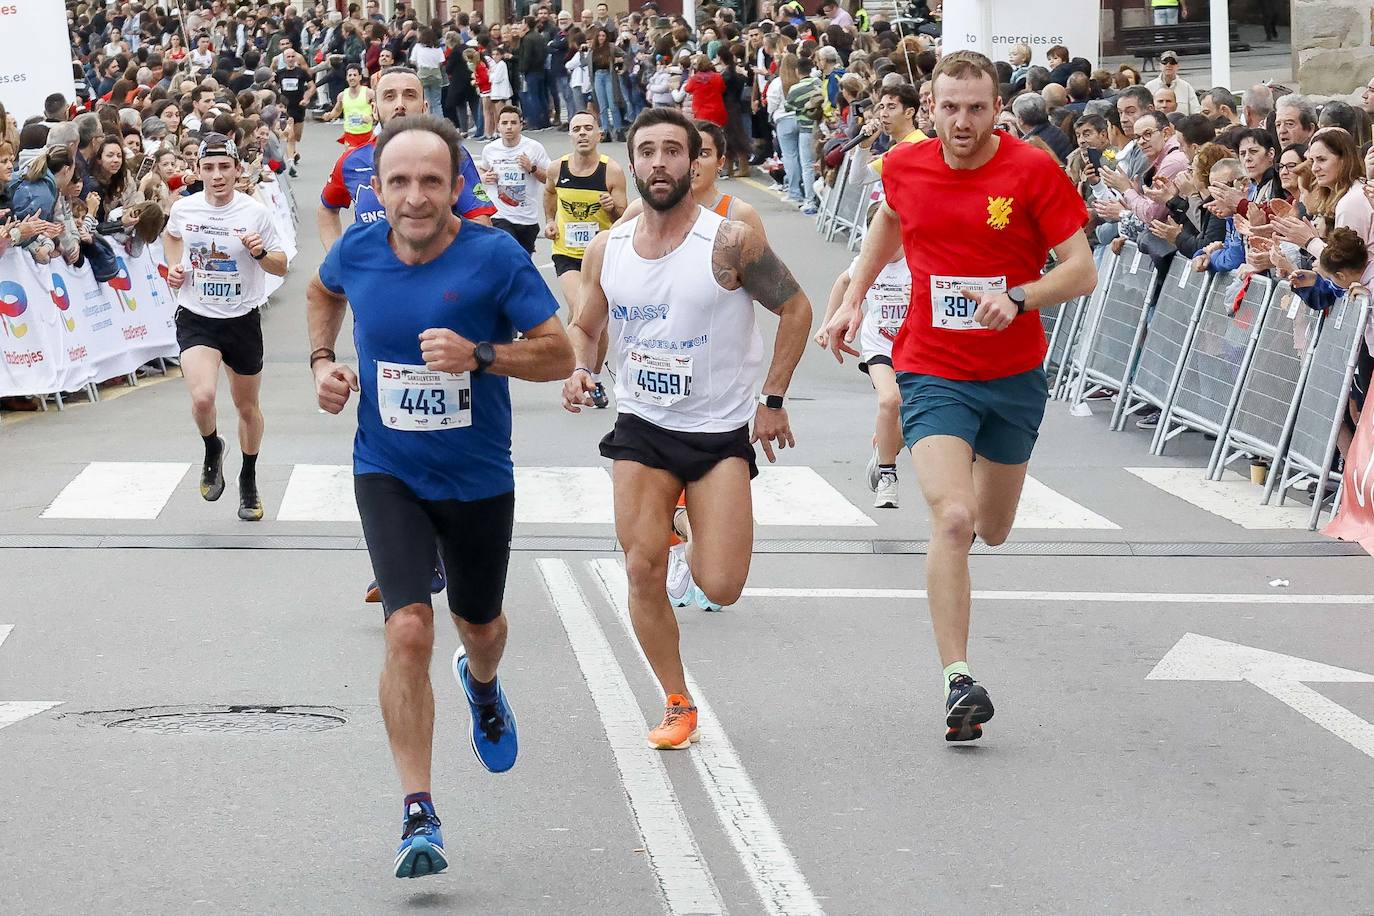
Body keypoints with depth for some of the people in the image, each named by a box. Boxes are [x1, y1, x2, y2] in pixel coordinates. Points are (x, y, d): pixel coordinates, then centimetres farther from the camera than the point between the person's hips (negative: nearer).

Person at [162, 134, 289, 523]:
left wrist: (261, 253, -23)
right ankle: (212, 450, 9)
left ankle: (248, 480, 38)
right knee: (202, 397, -24)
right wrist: (174, 267, 3)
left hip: (242, 319, 1)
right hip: (196, 319, 0)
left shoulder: (255, 213, -11)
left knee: (247, 407, 15)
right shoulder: (183, 208, -5)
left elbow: (281, 267, -2)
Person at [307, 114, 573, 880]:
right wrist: (323, 359, 1)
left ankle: (482, 684, 61)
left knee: (480, 625, 21)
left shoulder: (495, 257, -17)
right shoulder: (359, 250, -8)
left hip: (479, 479, 0)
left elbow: (559, 355, -13)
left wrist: (479, 354, -28)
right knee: (408, 629, -18)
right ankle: (420, 816, -12)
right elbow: (324, 291, 17)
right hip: (388, 475, 0)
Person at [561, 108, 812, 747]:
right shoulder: (607, 249, -1)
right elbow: (585, 327, 14)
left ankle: (691, 558, 28)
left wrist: (773, 400, -4)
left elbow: (795, 309, -3)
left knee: (721, 588, -10)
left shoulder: (731, 242, -13)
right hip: (641, 427, 3)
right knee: (642, 571, -6)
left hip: (722, 430, -3)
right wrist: (577, 371, -8)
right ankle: (677, 706, 12)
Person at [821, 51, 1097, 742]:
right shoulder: (905, 168, -2)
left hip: (1014, 375, 1)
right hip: (933, 376, -1)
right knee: (951, 518, -22)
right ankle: (958, 682, -22)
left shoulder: (1034, 172, -11)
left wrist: (1018, 298, -28)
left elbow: (1082, 270, -12)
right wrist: (853, 298, 17)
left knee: (992, 531, 17)